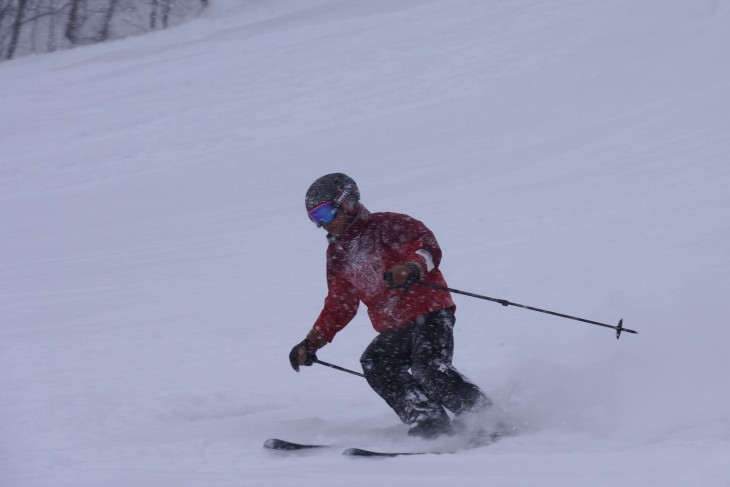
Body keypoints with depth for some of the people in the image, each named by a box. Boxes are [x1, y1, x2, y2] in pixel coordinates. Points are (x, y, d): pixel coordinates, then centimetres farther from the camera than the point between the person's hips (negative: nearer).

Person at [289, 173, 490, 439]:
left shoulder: (385, 226, -3)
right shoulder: (337, 253, 19)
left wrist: (411, 268, -37)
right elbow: (339, 306, 25)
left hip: (430, 311, -6)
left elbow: (428, 247, -16)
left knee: (428, 369, -29)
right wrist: (312, 342, 16)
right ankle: (427, 420, -31)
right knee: (374, 363, -24)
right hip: (393, 329, 7)